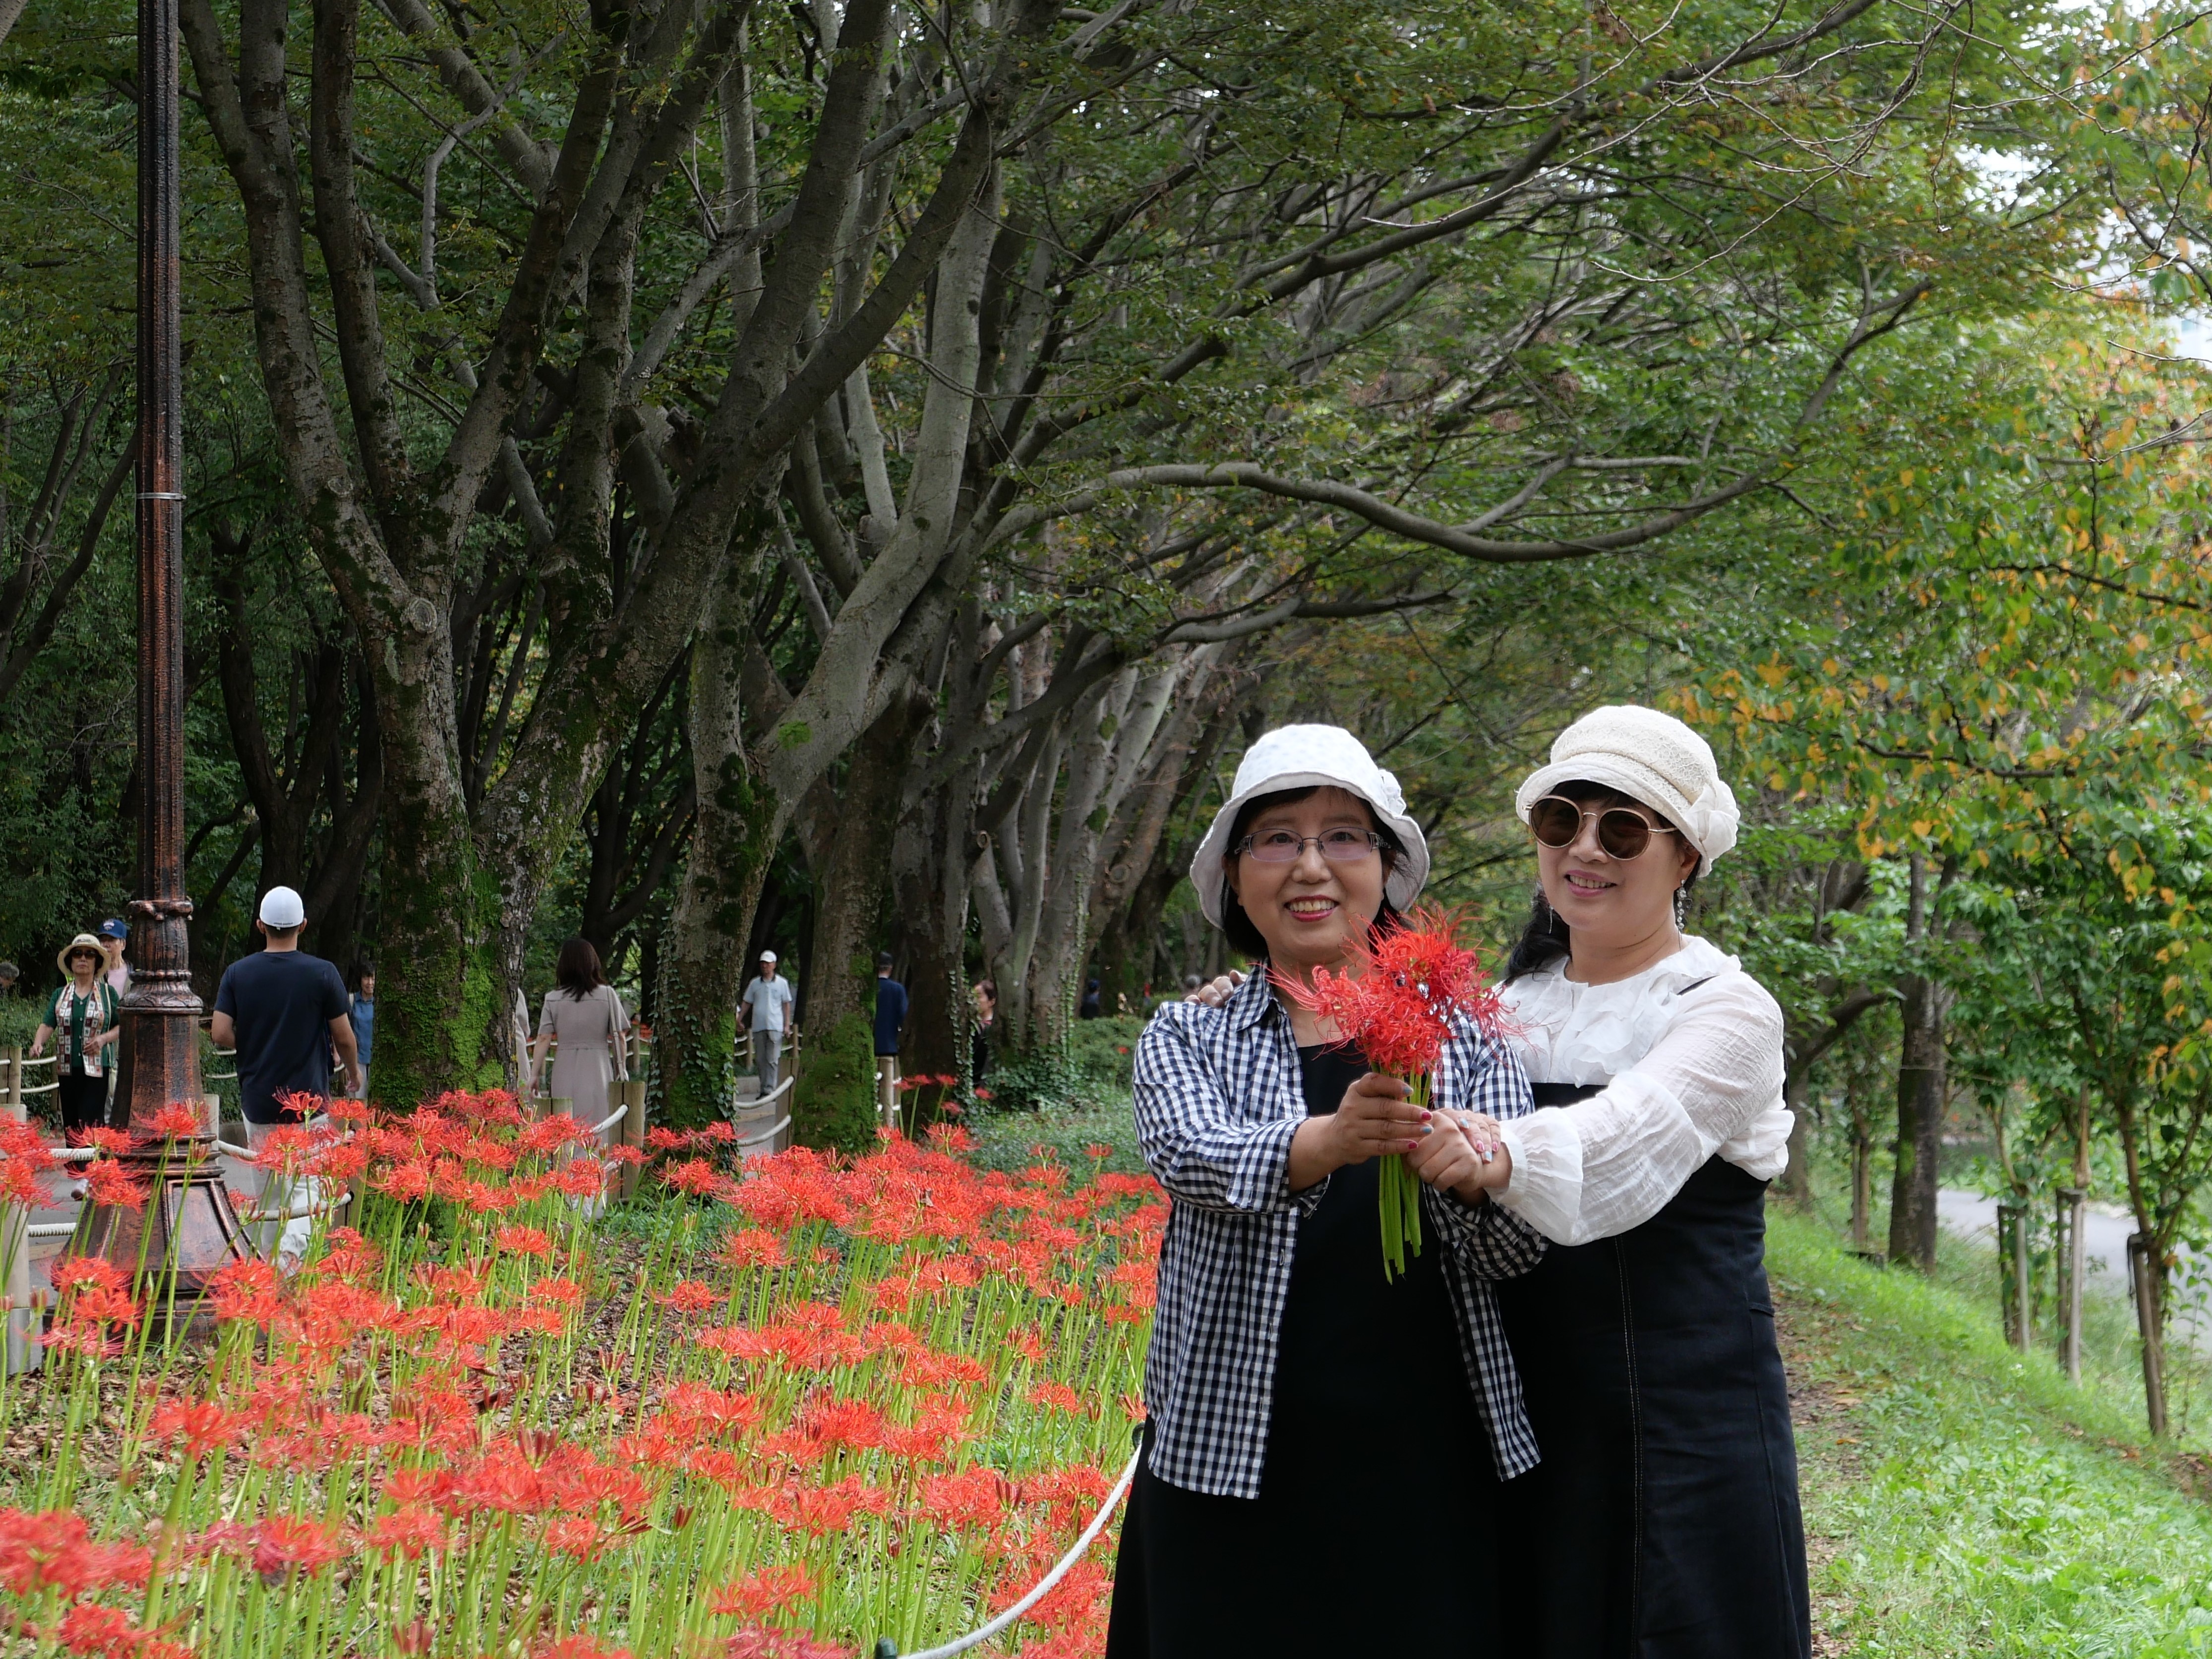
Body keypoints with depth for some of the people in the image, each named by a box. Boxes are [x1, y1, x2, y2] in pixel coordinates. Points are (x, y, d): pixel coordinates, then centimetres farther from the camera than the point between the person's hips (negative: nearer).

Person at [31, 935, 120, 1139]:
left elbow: (122, 1026, 7)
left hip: (97, 1070, -3)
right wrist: (38, 1043, -17)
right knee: (70, 1124, 4)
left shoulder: (108, 993, 5)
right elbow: (48, 1025, 3)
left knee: (90, 1122, -14)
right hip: (67, 1069, 3)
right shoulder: (60, 996, 12)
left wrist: (104, 1038, -12)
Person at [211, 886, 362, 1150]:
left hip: (258, 1105, 2)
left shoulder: (237, 974, -1)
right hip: (308, 1103, -2)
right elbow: (343, 1037, -2)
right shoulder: (322, 974, -7)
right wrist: (354, 1071, 18)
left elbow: (221, 1034, -5)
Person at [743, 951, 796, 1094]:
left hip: (775, 1027, -3)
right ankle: (763, 1089, 13)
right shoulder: (755, 984, 11)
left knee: (773, 1060, -8)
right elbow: (747, 1003, 16)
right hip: (758, 1027, 3)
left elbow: (787, 1005, 7)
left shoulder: (782, 983, 5)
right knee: (760, 1059, 5)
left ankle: (770, 1089, -10)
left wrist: (787, 1025, 1)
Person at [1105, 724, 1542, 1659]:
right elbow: (1189, 1157, -16)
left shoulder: (1463, 1036, 7)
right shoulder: (1187, 1038, 6)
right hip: (1232, 1472, 0)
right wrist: (1327, 1142, -37)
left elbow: (1516, 1251, -2)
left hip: (1427, 1470, 1)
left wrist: (1476, 1175, -26)